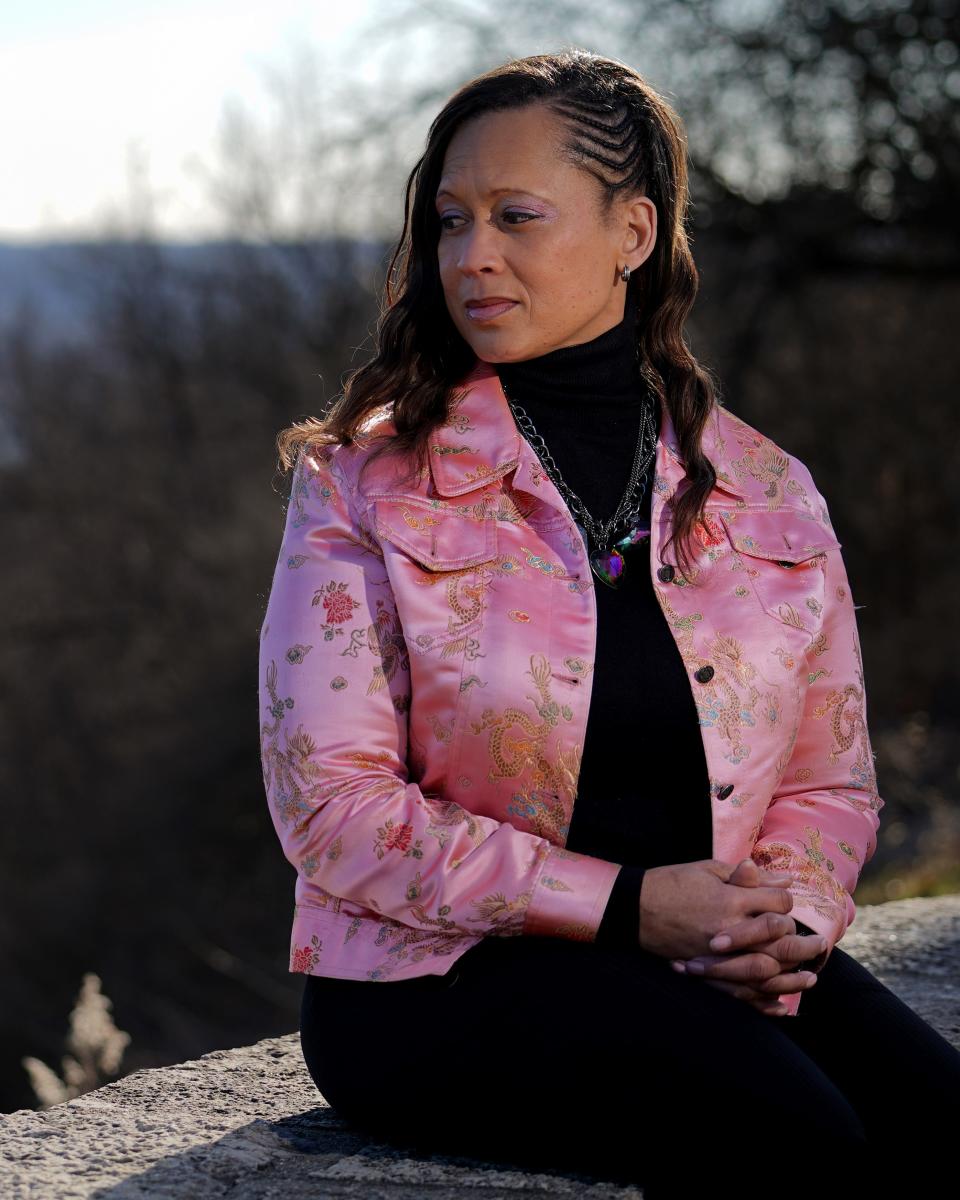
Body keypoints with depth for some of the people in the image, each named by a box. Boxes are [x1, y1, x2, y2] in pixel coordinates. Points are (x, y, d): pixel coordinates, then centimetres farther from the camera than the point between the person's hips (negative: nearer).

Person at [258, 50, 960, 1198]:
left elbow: (830, 780, 14)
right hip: (435, 977, -3)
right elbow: (330, 803, -7)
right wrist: (626, 906, -15)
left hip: (724, 967, 4)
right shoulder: (366, 486, 0)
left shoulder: (770, 495, 10)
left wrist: (778, 929, -10)